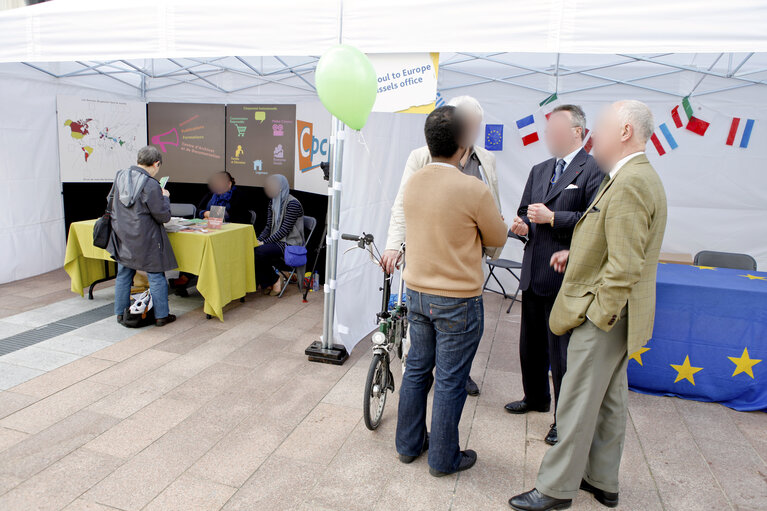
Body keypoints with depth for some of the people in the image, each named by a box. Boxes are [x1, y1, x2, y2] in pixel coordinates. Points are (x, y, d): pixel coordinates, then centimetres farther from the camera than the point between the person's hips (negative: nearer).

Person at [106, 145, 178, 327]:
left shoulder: (120, 176, 2)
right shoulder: (151, 185, -19)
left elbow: (110, 201, 16)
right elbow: (163, 216, -14)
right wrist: (165, 197, 1)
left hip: (122, 237, 6)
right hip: (145, 240, -6)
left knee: (123, 275, 17)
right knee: (156, 276, 5)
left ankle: (120, 313, 27)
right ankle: (161, 315, 11)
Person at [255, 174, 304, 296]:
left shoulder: (293, 204, -14)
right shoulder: (273, 201, 12)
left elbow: (285, 230, -19)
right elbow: (269, 226, 11)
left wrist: (265, 242, -20)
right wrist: (259, 240, -6)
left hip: (290, 244, -8)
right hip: (276, 241, 8)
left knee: (260, 251, -28)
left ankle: (274, 281, -5)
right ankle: (266, 283, -2)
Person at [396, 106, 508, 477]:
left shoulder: (412, 183, -2)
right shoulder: (473, 189, -20)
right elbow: (498, 238, -5)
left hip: (417, 293, 6)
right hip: (458, 301, -6)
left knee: (416, 370, 19)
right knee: (450, 381, 8)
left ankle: (408, 445, 34)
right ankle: (443, 458, 25)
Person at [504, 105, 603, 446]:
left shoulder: (594, 171, -9)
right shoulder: (539, 171, 15)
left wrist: (552, 218, -19)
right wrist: (522, 225, -1)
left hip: (566, 277, -8)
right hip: (534, 273, 8)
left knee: (562, 352, 2)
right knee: (531, 344, 21)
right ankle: (536, 398, 43)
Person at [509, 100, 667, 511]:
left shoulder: (629, 184, -22)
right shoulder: (640, 177, 12)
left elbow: (624, 266, -26)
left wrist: (597, 315, -19)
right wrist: (578, 253, 11)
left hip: (603, 315, -10)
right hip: (615, 315, 10)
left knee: (577, 406, 2)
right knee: (609, 401, 19)